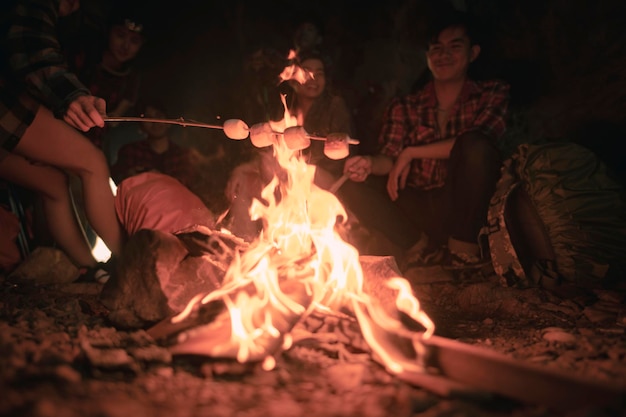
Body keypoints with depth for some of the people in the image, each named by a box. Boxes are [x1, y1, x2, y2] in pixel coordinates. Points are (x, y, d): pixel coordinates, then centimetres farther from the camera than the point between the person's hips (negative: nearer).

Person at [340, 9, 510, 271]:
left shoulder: (493, 93, 5)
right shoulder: (404, 107, 10)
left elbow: (478, 143, -13)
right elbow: (390, 158, -1)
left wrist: (411, 153, -12)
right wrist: (370, 163, -26)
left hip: (465, 208, -2)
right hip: (420, 208, 2)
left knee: (475, 145, -29)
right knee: (354, 186, -15)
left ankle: (463, 247, -16)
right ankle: (421, 247, -16)